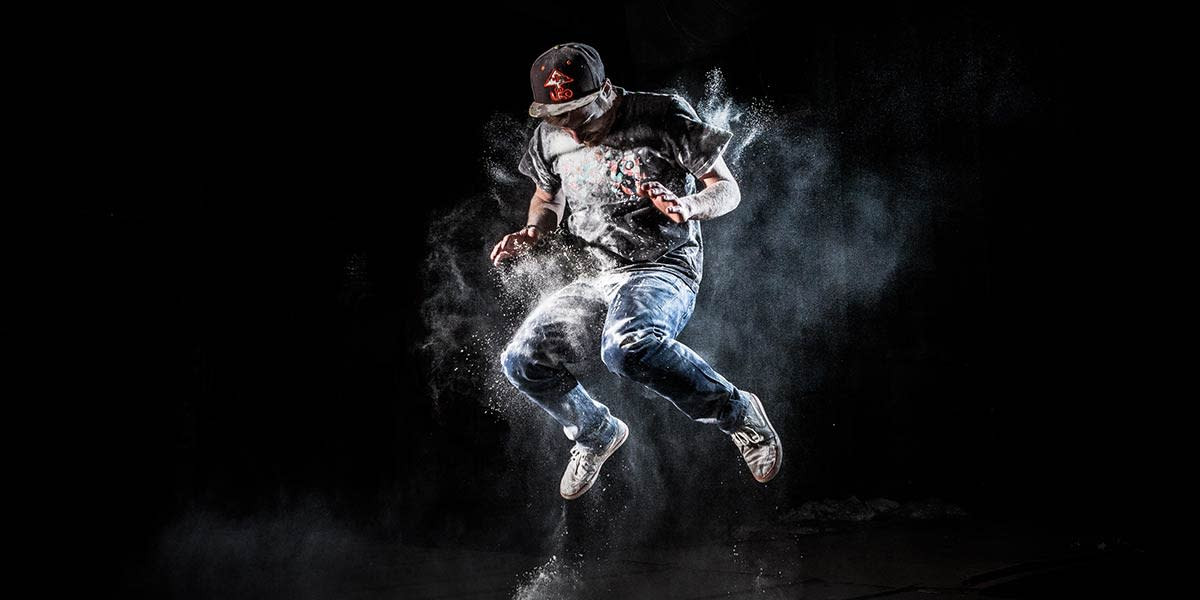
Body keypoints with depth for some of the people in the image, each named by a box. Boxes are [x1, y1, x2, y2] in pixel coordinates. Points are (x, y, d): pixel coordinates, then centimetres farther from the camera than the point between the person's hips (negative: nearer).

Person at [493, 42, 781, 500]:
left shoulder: (664, 117, -9)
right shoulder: (551, 137, 5)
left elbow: (728, 188, -4)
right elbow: (547, 197, 24)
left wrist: (689, 206, -26)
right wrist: (531, 234, 2)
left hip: (665, 269, -6)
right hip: (600, 279, 6)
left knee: (627, 347, -38)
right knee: (522, 361, -10)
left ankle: (738, 413, -15)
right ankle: (597, 434, 20)